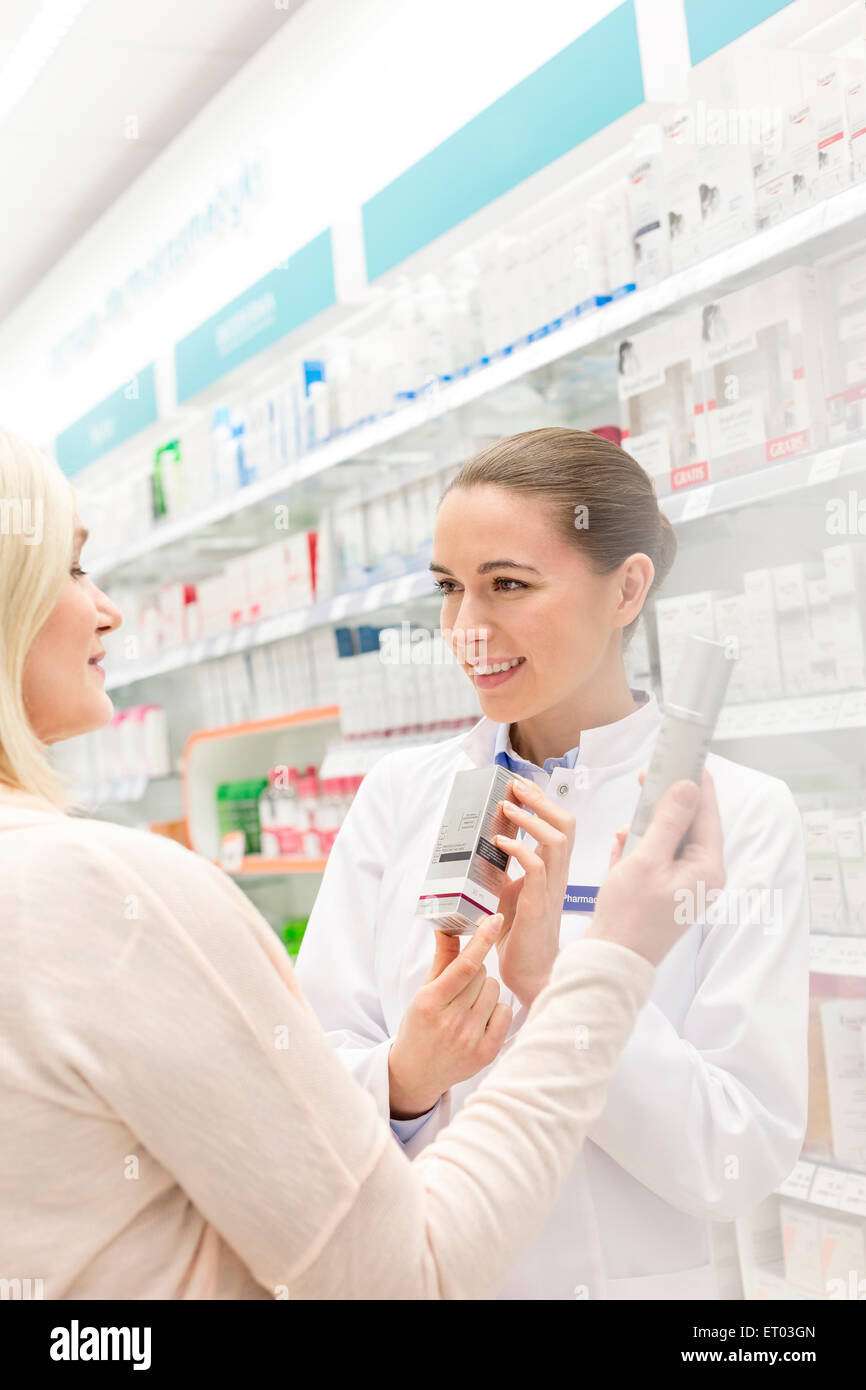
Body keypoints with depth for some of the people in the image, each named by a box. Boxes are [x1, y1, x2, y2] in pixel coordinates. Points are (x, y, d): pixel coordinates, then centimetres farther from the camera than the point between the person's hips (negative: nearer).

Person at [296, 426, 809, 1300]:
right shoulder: (398, 796, -4)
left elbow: (739, 1163, -15)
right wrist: (405, 1075, -26)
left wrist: (553, 978, -27)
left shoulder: (741, 816, -11)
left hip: (630, 1274, -1)